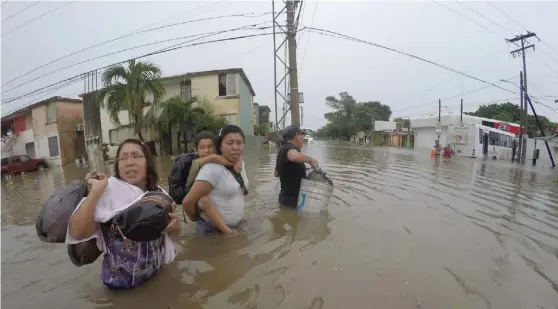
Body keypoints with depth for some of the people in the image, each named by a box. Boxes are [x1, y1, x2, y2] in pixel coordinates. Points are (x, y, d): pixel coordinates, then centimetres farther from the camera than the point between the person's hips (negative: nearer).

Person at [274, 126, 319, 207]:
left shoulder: (283, 149, 10)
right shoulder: (290, 148, -20)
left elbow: (276, 173, 22)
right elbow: (294, 156, -49)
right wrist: (311, 160, -31)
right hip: (294, 199, -10)